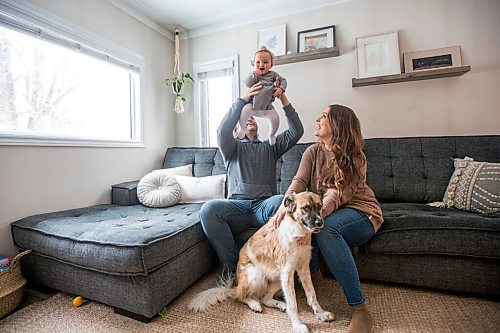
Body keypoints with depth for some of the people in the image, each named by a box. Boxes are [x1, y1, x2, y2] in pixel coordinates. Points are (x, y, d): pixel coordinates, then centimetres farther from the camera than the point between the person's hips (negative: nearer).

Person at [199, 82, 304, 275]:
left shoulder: (270, 147, 24)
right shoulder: (233, 148, 20)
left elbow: (296, 131, 11)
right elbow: (222, 131, -4)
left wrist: (283, 99, 3)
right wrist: (243, 99, -7)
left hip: (265, 205, 0)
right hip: (237, 205, 0)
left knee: (281, 202, -35)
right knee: (208, 209, -31)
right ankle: (234, 267, -16)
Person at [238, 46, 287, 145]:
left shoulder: (273, 74, 7)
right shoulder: (253, 74, 3)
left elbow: (283, 80, 12)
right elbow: (247, 83, -11)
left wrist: (281, 89, -7)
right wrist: (254, 74, -22)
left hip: (267, 106, 1)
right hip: (253, 104, -1)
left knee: (275, 118, -15)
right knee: (243, 112, -25)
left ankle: (272, 135, 16)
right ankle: (242, 129, 4)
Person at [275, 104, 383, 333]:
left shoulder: (355, 159, -15)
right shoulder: (313, 152, -1)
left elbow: (336, 195, -27)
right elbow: (299, 182, -13)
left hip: (360, 212, -4)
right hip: (325, 211, 5)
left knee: (326, 227, -36)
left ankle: (360, 310, -24)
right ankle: (312, 272, 0)